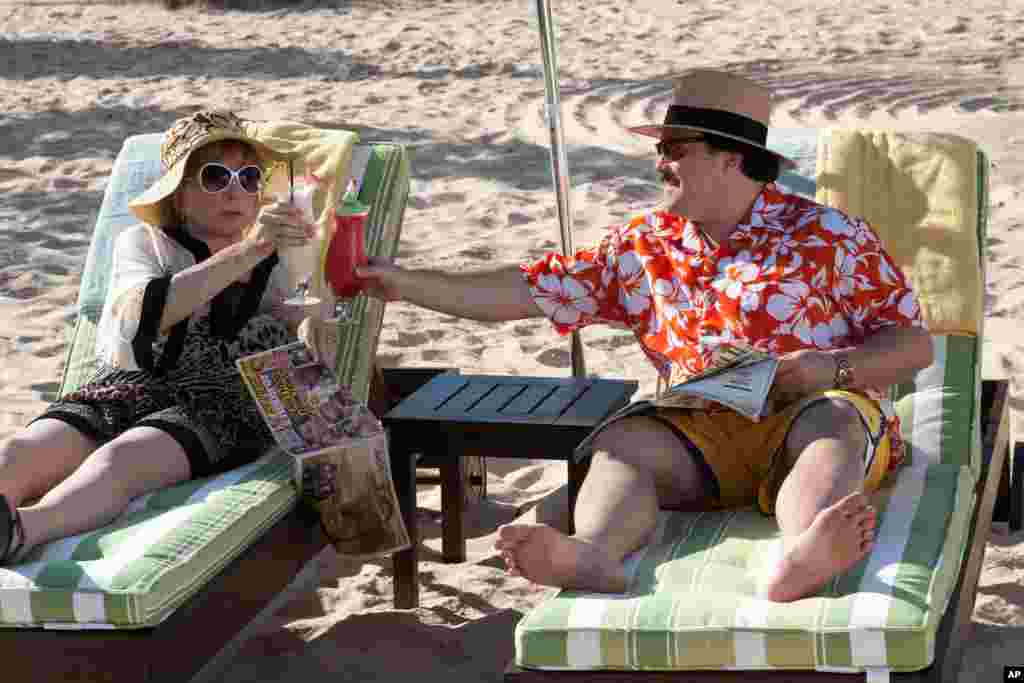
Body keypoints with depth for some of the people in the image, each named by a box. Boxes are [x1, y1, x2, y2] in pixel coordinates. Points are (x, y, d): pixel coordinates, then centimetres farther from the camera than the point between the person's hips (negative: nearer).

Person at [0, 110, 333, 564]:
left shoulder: (279, 262, 24)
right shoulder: (143, 243, 19)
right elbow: (140, 314, -5)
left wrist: (311, 323, -20)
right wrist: (247, 252, -17)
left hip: (222, 407, -2)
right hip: (122, 391, 2)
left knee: (118, 460, -37)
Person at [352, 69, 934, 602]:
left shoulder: (826, 234, 7)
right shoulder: (645, 246, 19)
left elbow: (914, 345, 5)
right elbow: (525, 292, 19)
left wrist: (834, 369, -14)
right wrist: (405, 283, 13)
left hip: (805, 413, -3)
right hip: (700, 431, 3)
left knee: (834, 420, -36)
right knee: (619, 442, -27)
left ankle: (803, 558, -67)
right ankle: (592, 557, -59)